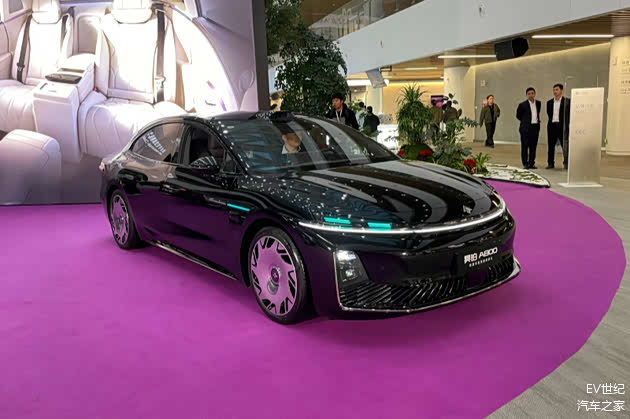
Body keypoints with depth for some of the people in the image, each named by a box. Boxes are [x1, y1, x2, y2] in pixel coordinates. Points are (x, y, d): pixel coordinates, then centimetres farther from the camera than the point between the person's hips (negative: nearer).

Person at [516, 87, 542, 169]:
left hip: (535, 127, 4)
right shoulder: (522, 105, -6)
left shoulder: (538, 103, 9)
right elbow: (518, 116, 4)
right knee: (525, 146, -1)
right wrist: (526, 121, 8)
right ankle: (525, 163, 5)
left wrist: (537, 121, 11)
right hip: (526, 128, -4)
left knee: (533, 146, 6)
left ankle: (531, 163, 12)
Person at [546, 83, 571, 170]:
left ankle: (566, 163, 5)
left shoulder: (567, 101, 0)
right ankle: (551, 163, 15)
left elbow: (569, 114, -2)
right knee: (551, 145, 7)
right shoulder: (549, 102, 11)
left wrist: (566, 124, -6)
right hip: (552, 126, 4)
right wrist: (552, 121, 6)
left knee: (565, 146, -2)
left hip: (562, 126, -4)